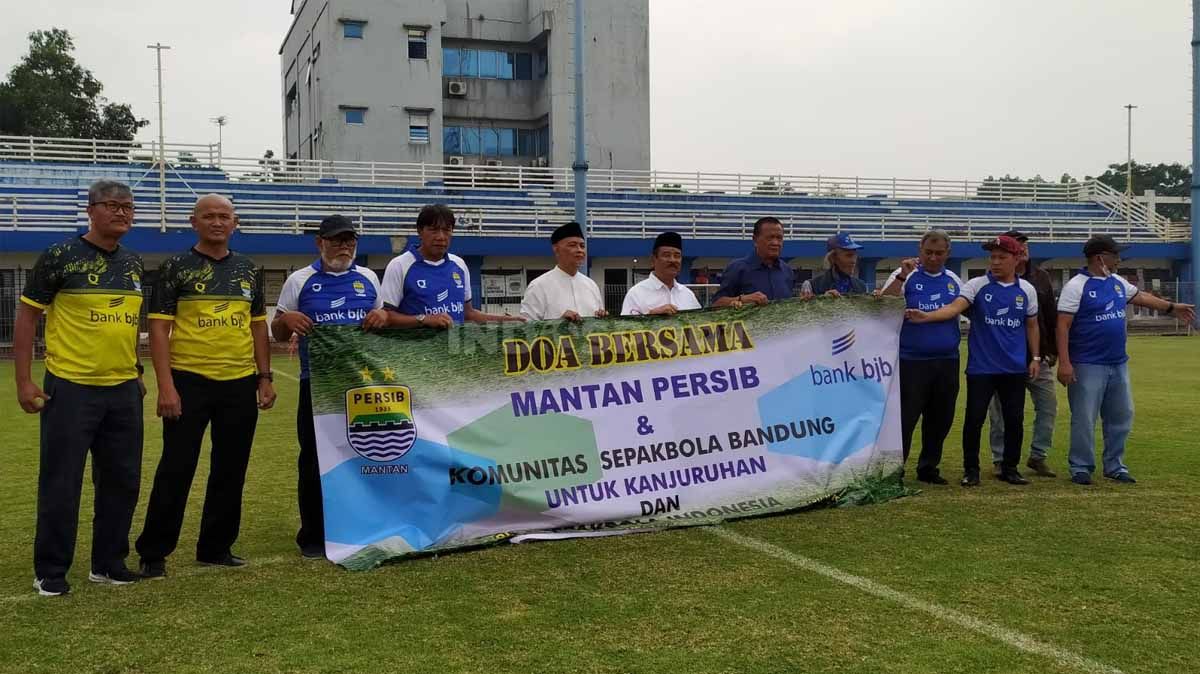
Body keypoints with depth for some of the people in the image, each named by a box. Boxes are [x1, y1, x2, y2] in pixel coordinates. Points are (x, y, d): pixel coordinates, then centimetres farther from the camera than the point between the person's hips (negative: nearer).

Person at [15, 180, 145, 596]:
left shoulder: (134, 263, 10)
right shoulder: (60, 257, -7)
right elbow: (27, 316, -4)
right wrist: (23, 382, -8)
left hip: (124, 390, 6)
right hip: (71, 388, -6)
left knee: (123, 481, 11)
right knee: (60, 483, 1)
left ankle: (109, 563, 25)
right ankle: (50, 572, 15)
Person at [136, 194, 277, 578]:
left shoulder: (248, 270, 12)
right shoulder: (176, 268, -1)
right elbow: (158, 328, -5)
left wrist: (265, 378, 8)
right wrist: (166, 386, -13)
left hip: (240, 384, 4)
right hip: (189, 381, -4)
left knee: (231, 470, 10)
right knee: (176, 469, -1)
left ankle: (216, 548, 23)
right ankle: (153, 554, 11)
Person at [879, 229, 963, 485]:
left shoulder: (954, 280, 13)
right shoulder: (905, 276, -2)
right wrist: (901, 277, -24)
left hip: (947, 361, 5)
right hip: (912, 361, -5)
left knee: (940, 419, 11)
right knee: (905, 418, -4)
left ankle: (928, 468, 23)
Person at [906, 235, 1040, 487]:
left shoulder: (1026, 290, 6)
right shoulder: (977, 285, -4)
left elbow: (1031, 325, 15)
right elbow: (954, 307, -19)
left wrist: (1035, 357, 10)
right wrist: (926, 317, -36)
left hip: (1015, 368, 3)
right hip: (981, 367, -3)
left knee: (1015, 420, 8)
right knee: (974, 419, -1)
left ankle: (1010, 469, 22)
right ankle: (971, 470, 11)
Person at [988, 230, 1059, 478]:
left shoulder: (1041, 277, 10)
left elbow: (1051, 316, 13)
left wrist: (1052, 349, 10)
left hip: (1038, 357, 5)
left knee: (1048, 405, 3)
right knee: (1001, 411, 3)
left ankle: (1038, 456, 16)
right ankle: (1000, 460, 14)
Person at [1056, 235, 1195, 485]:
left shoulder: (1117, 282, 10)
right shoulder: (1076, 286, -12)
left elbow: (1140, 297, 30)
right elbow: (1063, 326, -16)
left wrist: (1171, 307, 34)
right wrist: (1064, 363, -22)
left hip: (1118, 364, 8)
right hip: (1088, 367, -8)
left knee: (1121, 417, 13)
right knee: (1084, 420, -2)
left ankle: (1114, 466, 26)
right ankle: (1081, 467, 10)